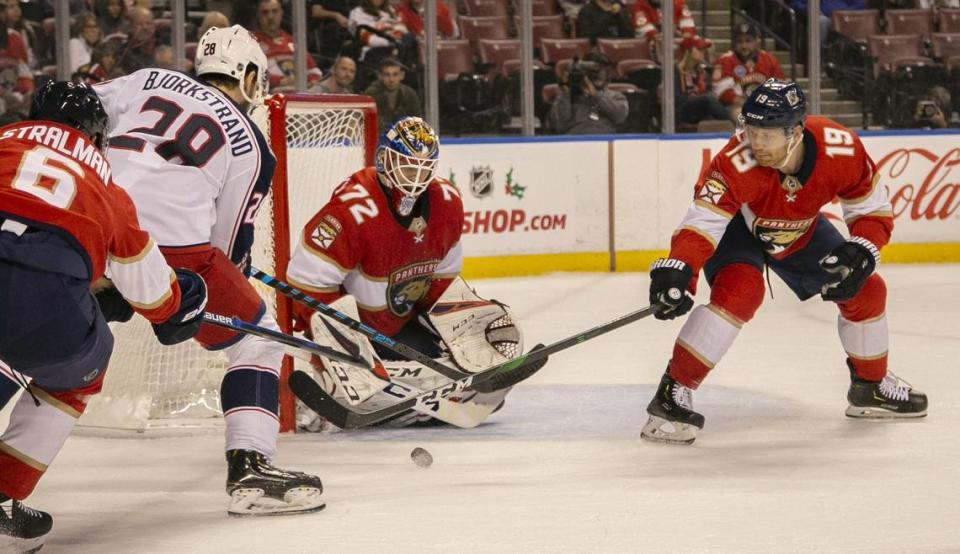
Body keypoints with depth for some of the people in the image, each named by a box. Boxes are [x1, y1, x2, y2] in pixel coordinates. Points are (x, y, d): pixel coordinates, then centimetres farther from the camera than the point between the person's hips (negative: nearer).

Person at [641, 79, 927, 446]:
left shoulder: (842, 150, -31)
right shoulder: (737, 163, -41)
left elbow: (874, 210, -17)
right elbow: (702, 222, -44)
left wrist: (861, 253, -34)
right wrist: (676, 271, -61)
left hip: (800, 231, 5)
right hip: (737, 227, -5)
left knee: (865, 290, 4)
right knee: (740, 291, -31)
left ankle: (871, 387, 29)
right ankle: (673, 392, -25)